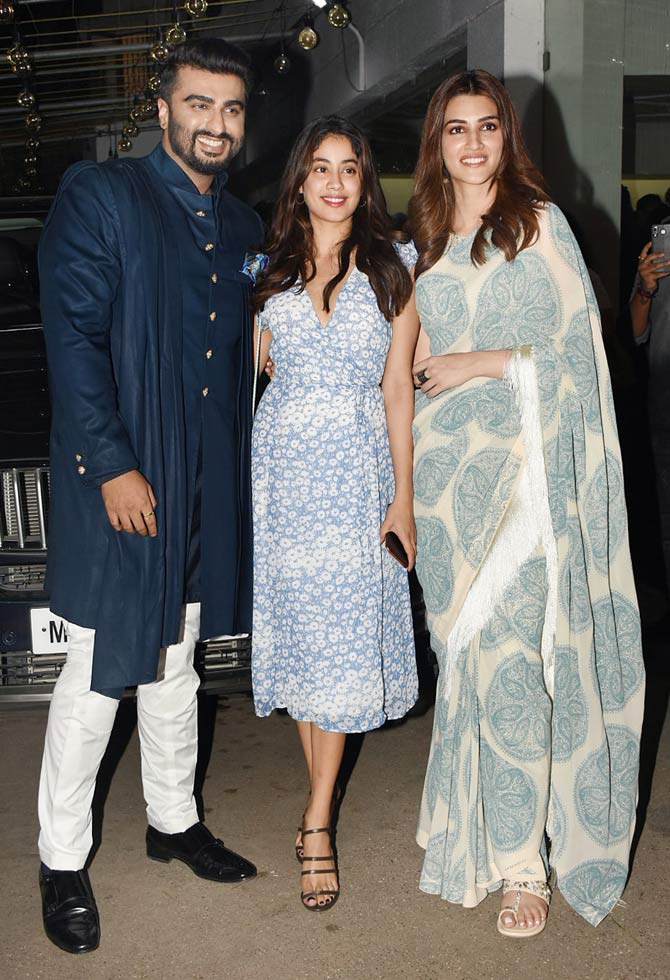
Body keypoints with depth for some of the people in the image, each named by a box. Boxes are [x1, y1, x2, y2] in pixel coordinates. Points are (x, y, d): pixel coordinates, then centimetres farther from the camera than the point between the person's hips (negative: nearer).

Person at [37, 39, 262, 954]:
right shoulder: (98, 195, -6)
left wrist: (239, 476, 9)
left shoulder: (241, 226, 13)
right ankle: (62, 861, 21)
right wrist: (113, 465, -19)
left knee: (176, 662, 19)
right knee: (99, 672, 2)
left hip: (209, 488, 6)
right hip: (120, 480, -6)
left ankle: (174, 819, 37)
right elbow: (73, 337, -13)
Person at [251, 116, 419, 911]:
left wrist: (402, 494, -3)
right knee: (298, 630, 7)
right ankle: (322, 793, 28)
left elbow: (398, 389, 1)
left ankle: (317, 823, 8)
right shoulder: (268, 270, 8)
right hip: (284, 466, 2)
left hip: (357, 471, -2)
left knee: (341, 640, -2)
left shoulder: (390, 271, 4)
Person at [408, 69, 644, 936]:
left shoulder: (541, 225, 2)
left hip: (522, 466, -4)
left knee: (511, 657, -9)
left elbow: (580, 344, -3)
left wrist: (486, 362, -10)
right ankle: (472, 824, 24)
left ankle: (523, 861, 3)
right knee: (461, 649, 8)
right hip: (442, 466, 4)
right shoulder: (418, 242, 15)